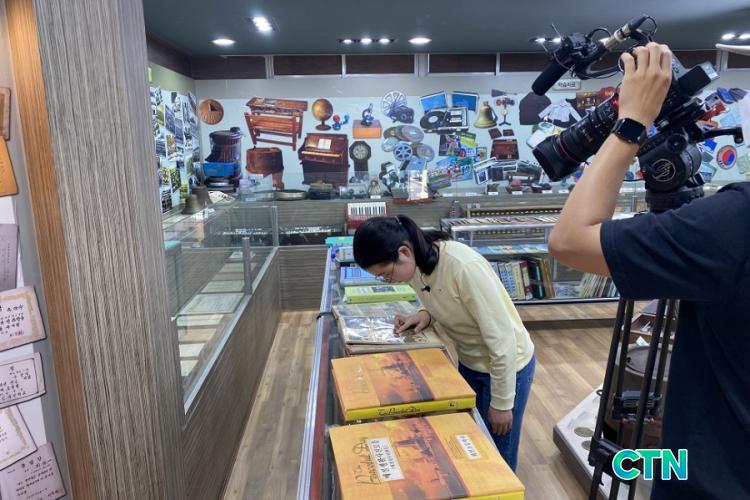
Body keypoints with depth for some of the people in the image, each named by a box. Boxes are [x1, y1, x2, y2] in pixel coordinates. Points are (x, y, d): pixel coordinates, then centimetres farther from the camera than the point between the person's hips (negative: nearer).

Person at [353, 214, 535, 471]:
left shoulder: (464, 267, -35)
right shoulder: (417, 264, -11)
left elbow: (501, 339, -27)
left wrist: (501, 403, -17)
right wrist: (426, 314, -13)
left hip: (506, 364, -6)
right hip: (468, 362, 7)